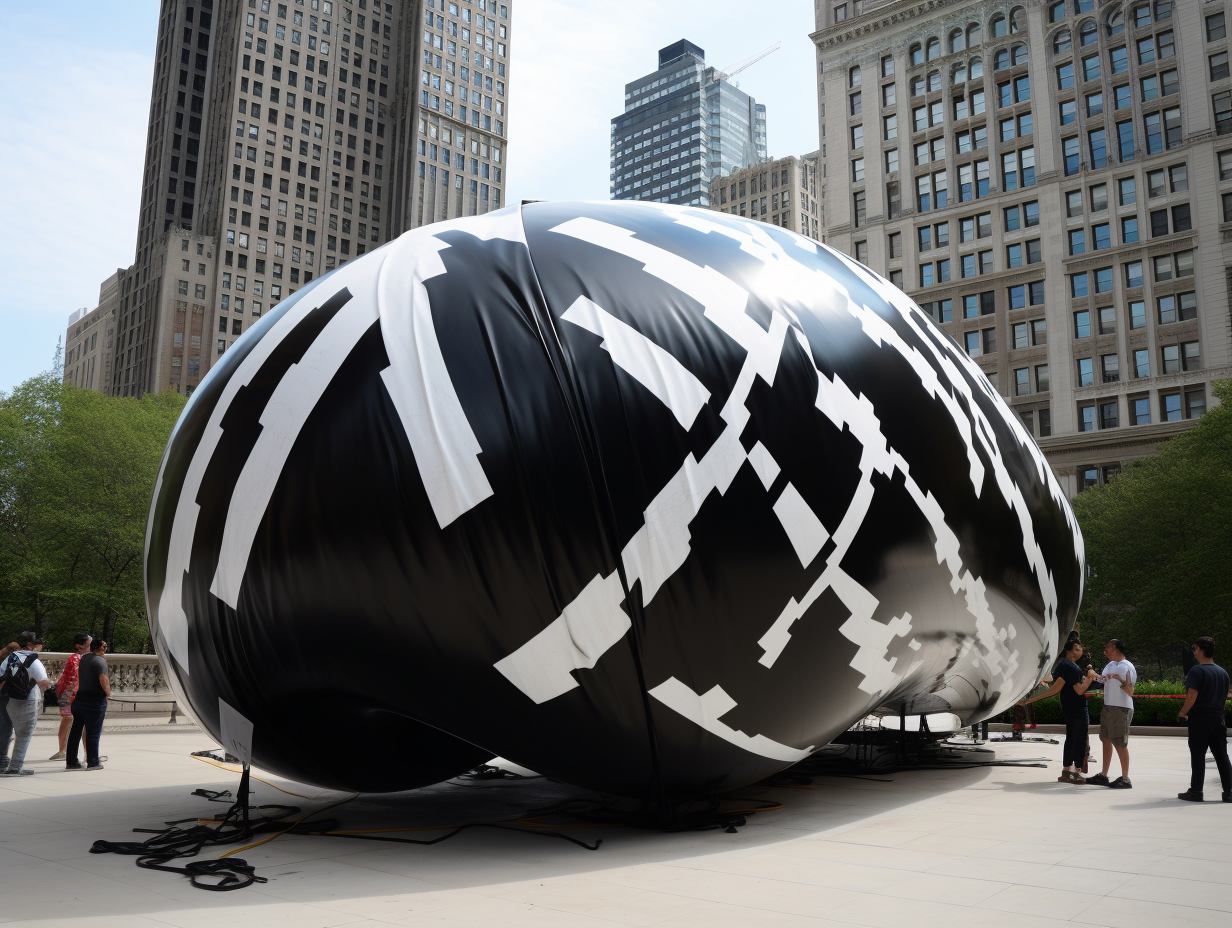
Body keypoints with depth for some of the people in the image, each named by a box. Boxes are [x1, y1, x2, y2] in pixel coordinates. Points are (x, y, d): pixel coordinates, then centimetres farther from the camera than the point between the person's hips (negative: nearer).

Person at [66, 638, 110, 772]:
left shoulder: (84, 659, 11)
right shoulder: (100, 660, -12)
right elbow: (103, 679, -25)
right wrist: (108, 692, -10)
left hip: (80, 697, 7)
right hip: (95, 700, -7)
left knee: (75, 731, 12)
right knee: (93, 733, 0)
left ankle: (71, 761, 19)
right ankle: (93, 762, 6)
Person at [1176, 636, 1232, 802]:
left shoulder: (1196, 671, -14)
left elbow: (1192, 696, -20)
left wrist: (1183, 713, -7)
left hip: (1199, 720, -6)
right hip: (1218, 719, 6)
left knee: (1198, 756, -1)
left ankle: (1196, 791, 2)